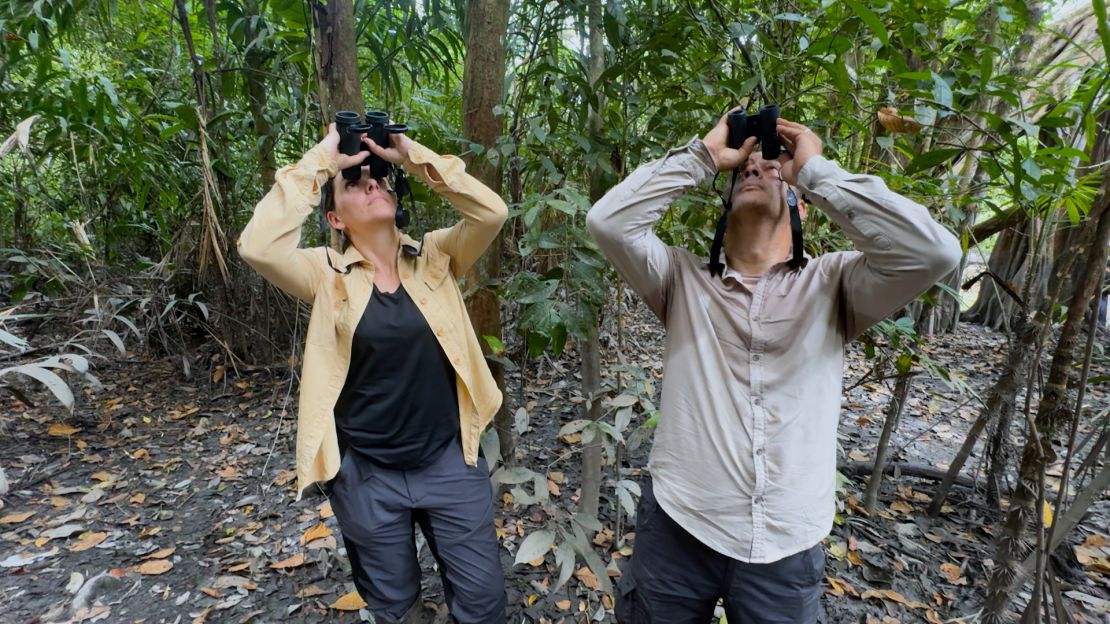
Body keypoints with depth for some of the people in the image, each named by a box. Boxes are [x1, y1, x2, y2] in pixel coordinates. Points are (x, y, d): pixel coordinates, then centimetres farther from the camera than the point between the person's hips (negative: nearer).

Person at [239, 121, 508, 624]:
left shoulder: (435, 257, -2)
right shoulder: (328, 275, -6)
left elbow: (491, 212, -14)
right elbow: (258, 246, -22)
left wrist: (413, 156, -14)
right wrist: (320, 161, -16)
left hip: (449, 460, 1)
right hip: (367, 474, 0)